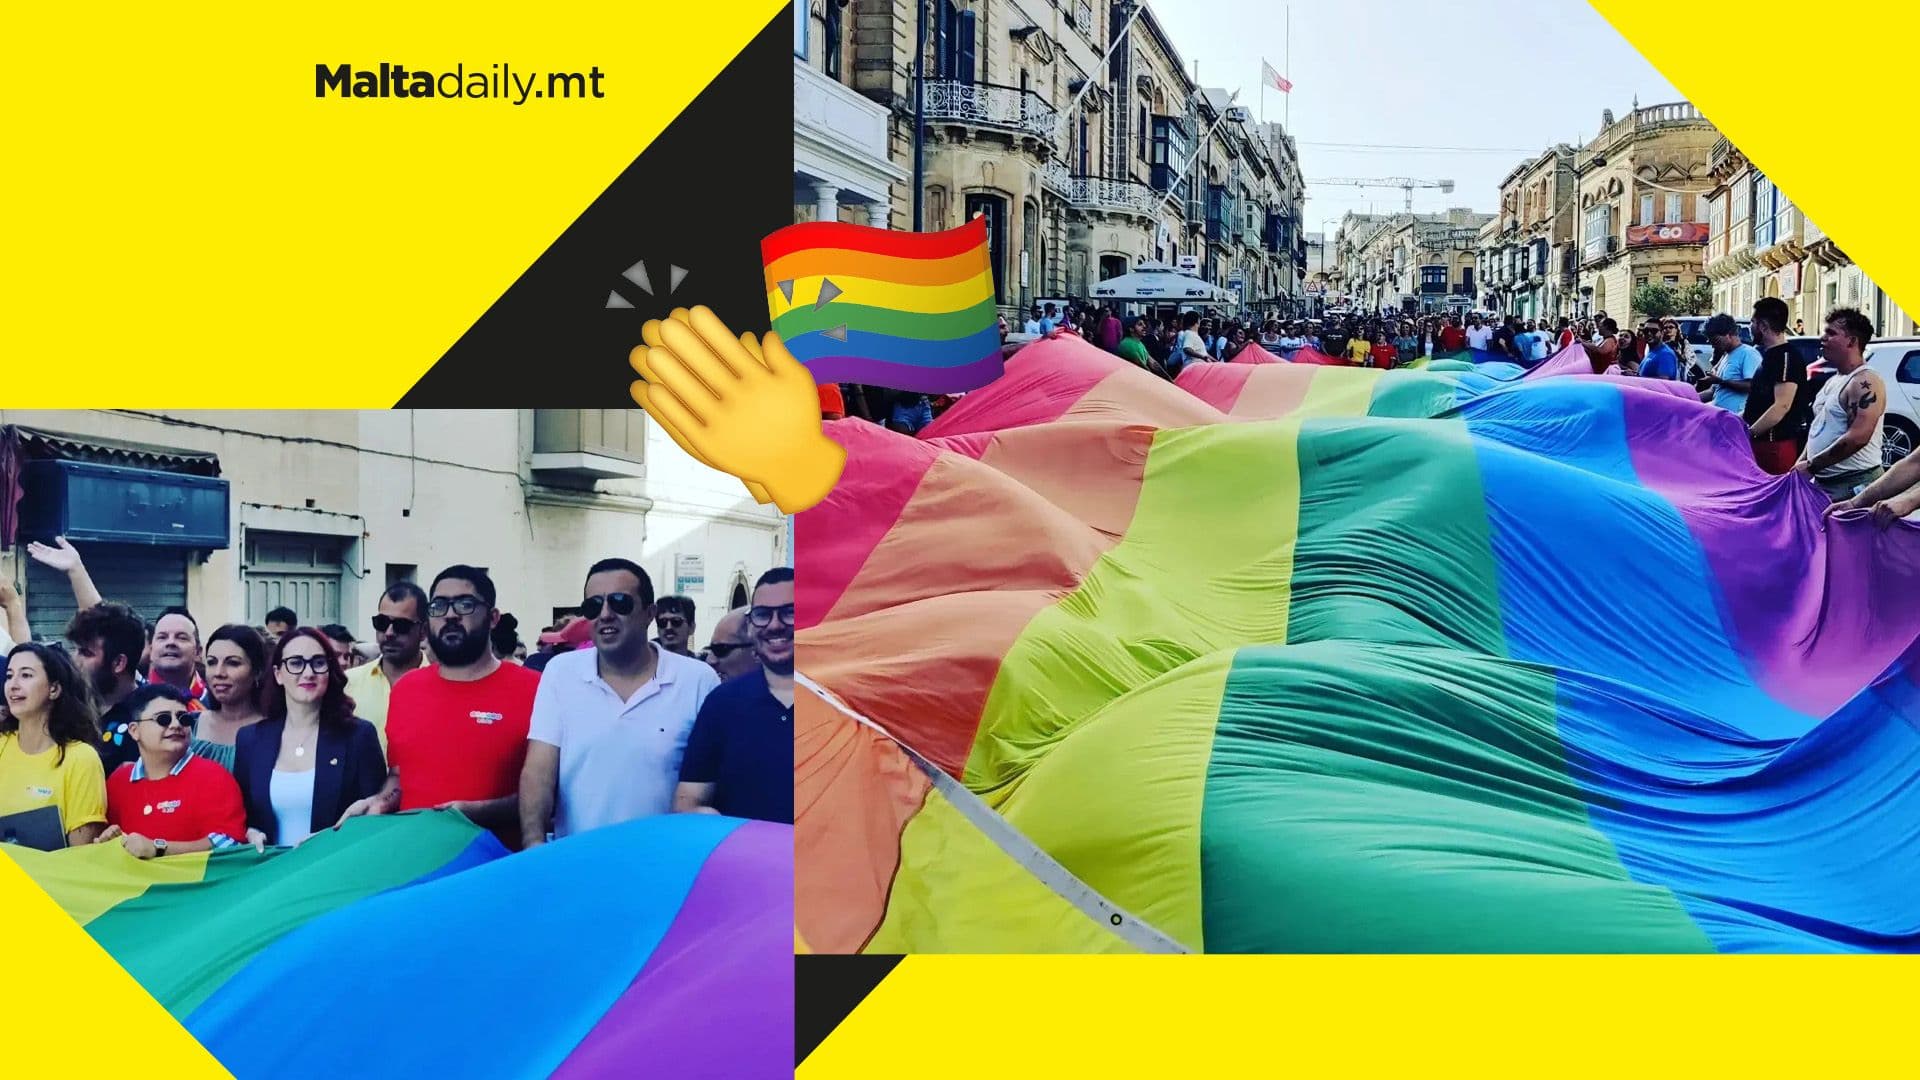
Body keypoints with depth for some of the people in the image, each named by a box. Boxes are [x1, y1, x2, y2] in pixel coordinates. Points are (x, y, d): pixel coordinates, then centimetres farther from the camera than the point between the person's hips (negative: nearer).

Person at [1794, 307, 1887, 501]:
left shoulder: (1865, 382, -14)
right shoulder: (1833, 381, 16)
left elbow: (1857, 438, -23)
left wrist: (1810, 465, -18)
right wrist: (1799, 464, 9)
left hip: (1853, 485, -9)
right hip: (1823, 481, 9)